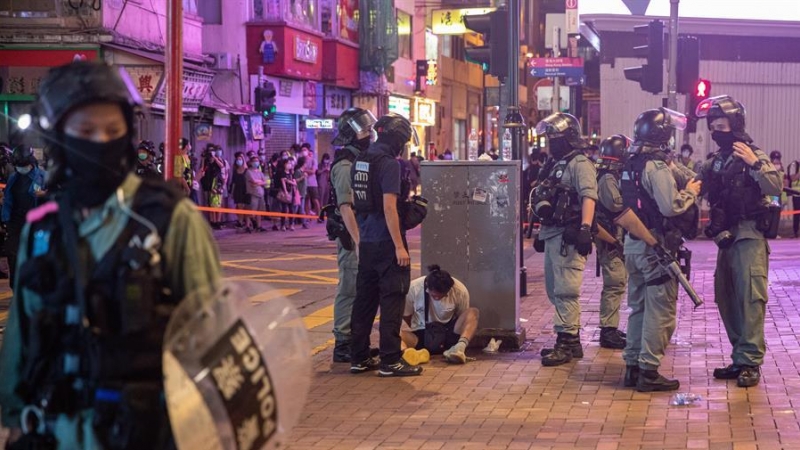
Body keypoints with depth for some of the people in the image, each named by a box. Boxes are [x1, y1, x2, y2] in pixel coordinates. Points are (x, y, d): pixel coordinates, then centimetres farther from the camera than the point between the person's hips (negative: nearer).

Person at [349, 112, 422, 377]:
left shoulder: (360, 162, 11)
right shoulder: (389, 164, -14)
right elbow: (389, 207, -20)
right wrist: (400, 246, -19)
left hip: (366, 242, 8)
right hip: (386, 243, -8)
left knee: (365, 299, 12)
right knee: (392, 300, -3)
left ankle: (359, 358, 17)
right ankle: (390, 361, -2)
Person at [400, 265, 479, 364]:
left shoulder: (460, 291, -13)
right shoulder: (413, 289, -15)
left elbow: (463, 319, 0)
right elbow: (406, 317, -2)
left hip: (448, 332, 1)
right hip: (422, 335, -1)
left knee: (473, 312, -27)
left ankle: (460, 348, -47)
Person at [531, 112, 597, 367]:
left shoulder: (579, 164, -11)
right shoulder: (555, 164, 19)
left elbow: (588, 197, -24)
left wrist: (585, 228, -35)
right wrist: (541, 234, 25)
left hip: (568, 236, -10)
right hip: (551, 234, 10)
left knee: (565, 291, -9)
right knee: (554, 290, 14)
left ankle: (566, 343, -5)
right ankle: (571, 341, 23)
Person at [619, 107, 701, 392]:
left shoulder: (631, 164, 11)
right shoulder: (656, 167, -17)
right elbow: (670, 207, -25)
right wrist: (690, 193, -7)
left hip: (633, 243, 9)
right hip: (656, 245, -9)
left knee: (638, 306, 15)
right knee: (660, 309, -3)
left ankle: (632, 366, 18)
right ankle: (648, 371, -2)